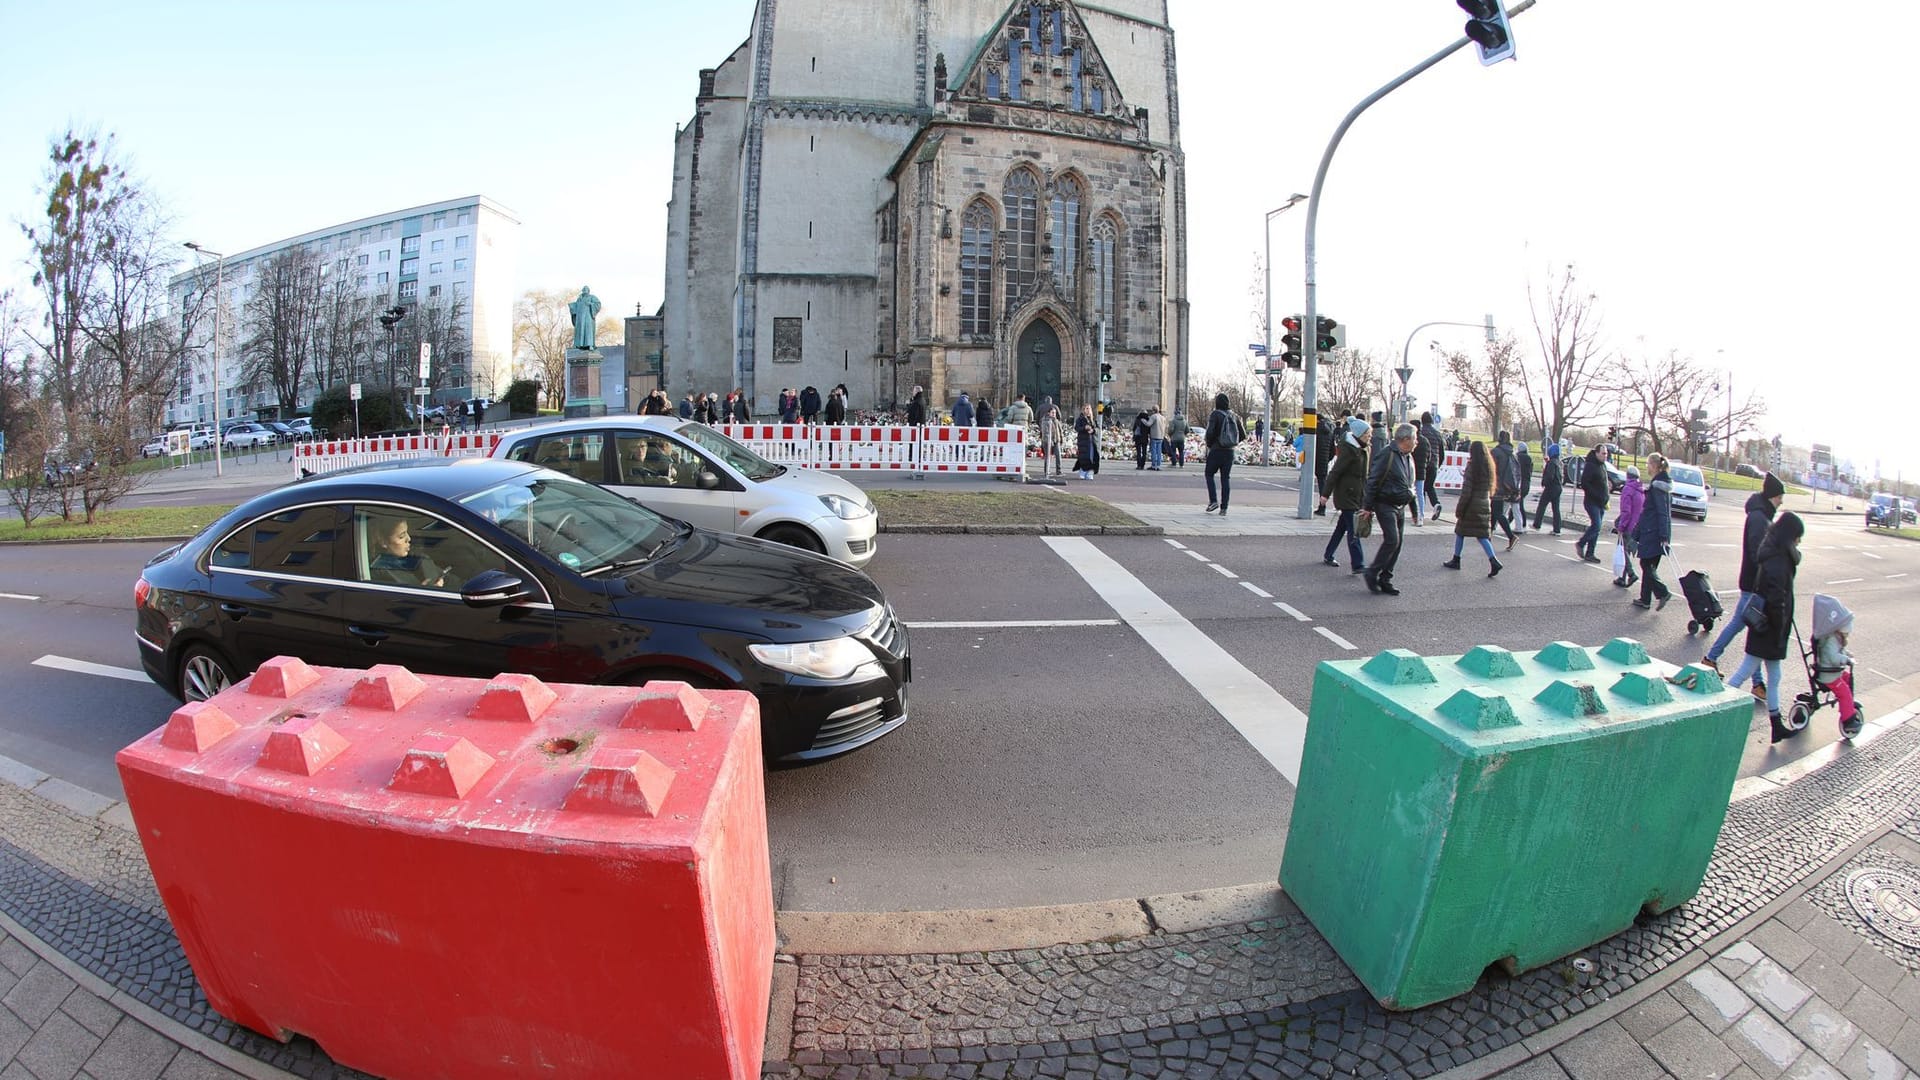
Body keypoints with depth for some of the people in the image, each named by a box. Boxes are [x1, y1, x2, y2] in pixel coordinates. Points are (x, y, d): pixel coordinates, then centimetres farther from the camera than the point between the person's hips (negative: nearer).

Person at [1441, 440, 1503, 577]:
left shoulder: (1472, 467, -12)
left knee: (1460, 531, 10)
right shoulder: (1489, 467, 7)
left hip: (1472, 505, -6)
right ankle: (1493, 560, -11)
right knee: (1482, 534, 5)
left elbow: (1466, 490, -15)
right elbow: (1489, 487, 14)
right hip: (1485, 504, 6)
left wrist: (1459, 509, -10)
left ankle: (1456, 560, 18)